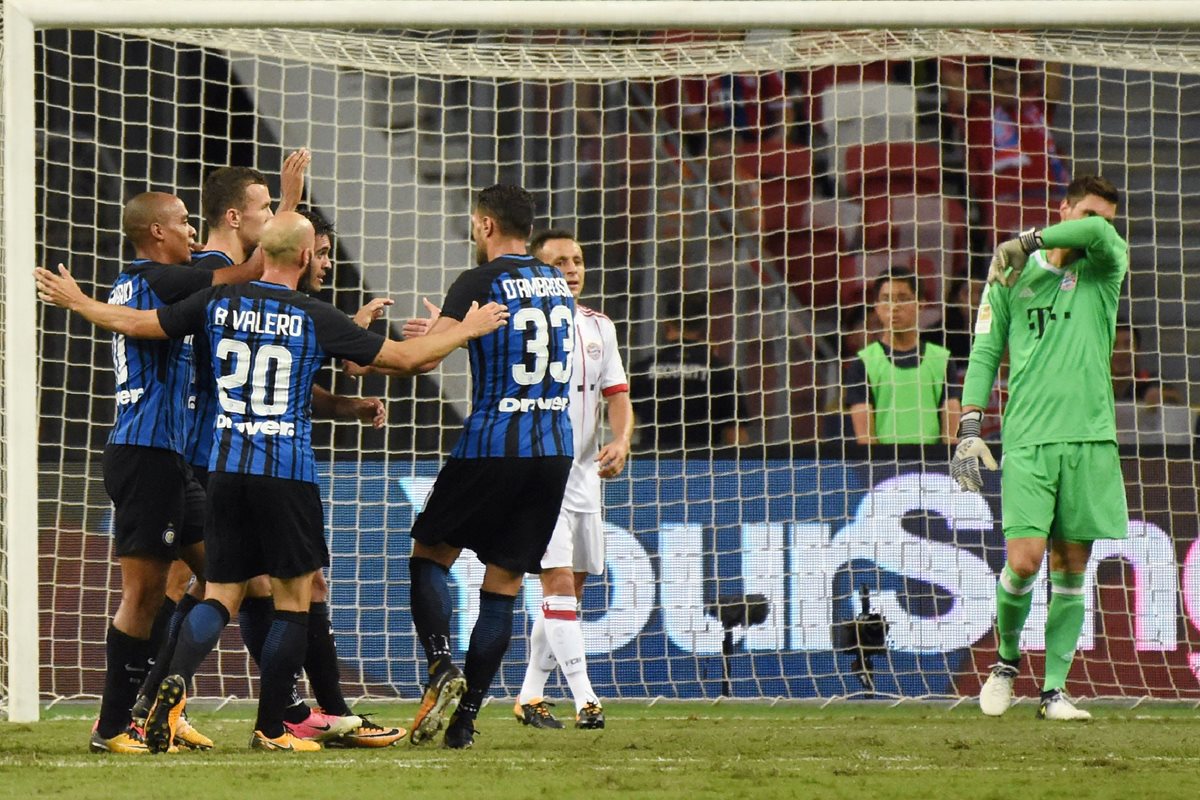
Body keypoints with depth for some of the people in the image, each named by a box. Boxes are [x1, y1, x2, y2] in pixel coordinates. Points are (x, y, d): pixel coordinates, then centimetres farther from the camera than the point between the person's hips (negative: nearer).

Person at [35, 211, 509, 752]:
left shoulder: (217, 303, 3)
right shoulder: (316, 318, -6)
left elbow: (134, 323, 12)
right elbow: (404, 358, -1)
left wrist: (76, 301, 29)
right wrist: (467, 329, 14)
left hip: (225, 469, 4)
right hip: (288, 473, -4)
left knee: (221, 595, 8)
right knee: (294, 599, 7)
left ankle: (175, 679, -19)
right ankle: (270, 729, 8)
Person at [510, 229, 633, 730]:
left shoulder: (599, 328, 11)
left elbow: (617, 396, 7)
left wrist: (620, 442, -9)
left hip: (584, 476, 7)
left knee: (569, 592, 9)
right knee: (559, 583, -15)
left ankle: (530, 697, 19)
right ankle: (584, 698, -17)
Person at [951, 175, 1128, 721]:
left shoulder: (1105, 268, 7)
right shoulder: (1012, 275, 10)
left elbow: (1100, 234, -17)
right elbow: (985, 352, 11)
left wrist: (1031, 242, -9)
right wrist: (969, 426, 1)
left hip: (1089, 438, 1)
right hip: (1027, 440, -1)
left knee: (1070, 572, 3)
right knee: (1023, 561, -12)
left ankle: (1055, 691, 10)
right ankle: (1006, 660, 14)